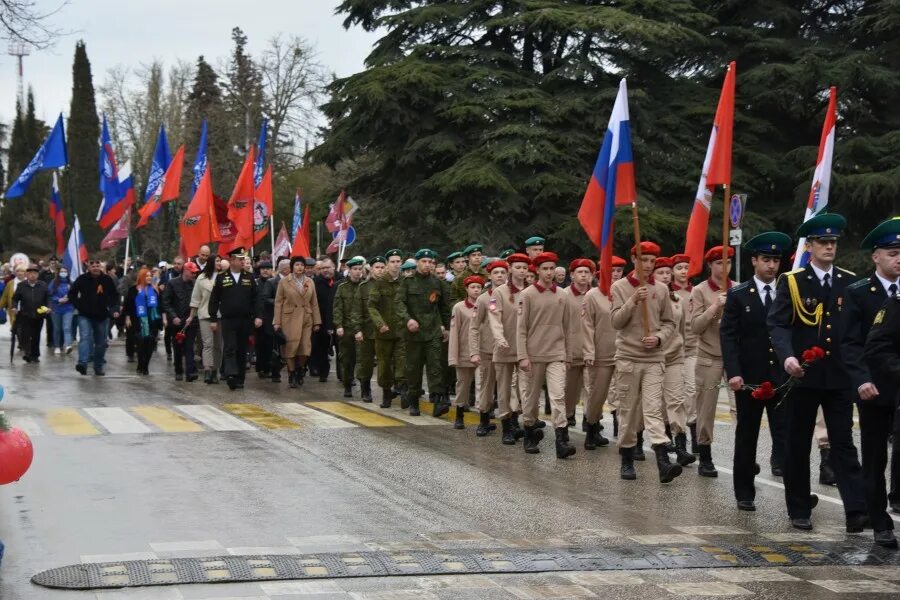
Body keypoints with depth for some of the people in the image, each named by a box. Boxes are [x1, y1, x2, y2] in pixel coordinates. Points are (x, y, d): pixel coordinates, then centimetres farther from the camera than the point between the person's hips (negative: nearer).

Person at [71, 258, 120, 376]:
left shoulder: (107, 280, -2)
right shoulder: (82, 279, -5)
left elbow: (115, 295, 8)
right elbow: (72, 294, 5)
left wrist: (114, 309, -5)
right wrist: (78, 306, -5)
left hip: (102, 316, 2)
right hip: (85, 315, -2)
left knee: (101, 342, 8)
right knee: (85, 337, -20)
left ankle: (99, 366, 19)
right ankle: (82, 363, -31)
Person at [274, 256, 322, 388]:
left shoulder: (310, 282, 9)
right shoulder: (284, 282, 1)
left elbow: (314, 303, 10)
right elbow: (278, 303, -1)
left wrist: (317, 322, 6)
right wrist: (277, 322, -6)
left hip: (306, 319, 3)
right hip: (290, 318, -2)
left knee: (305, 347, -1)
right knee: (291, 347, -4)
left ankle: (300, 370, 21)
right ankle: (292, 375, 7)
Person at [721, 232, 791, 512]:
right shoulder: (738, 296, 1)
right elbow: (728, 336, -4)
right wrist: (733, 373, -15)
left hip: (782, 377, 1)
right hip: (749, 378, -1)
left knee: (785, 430, -14)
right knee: (746, 436, 8)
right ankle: (744, 493, 17)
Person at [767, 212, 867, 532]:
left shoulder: (850, 283, 8)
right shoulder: (791, 281, -1)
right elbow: (778, 325, -9)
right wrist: (787, 356, -27)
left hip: (839, 377, 2)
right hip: (803, 375, -1)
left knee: (844, 444, -2)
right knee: (797, 445, 6)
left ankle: (856, 511, -7)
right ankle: (799, 509, 17)